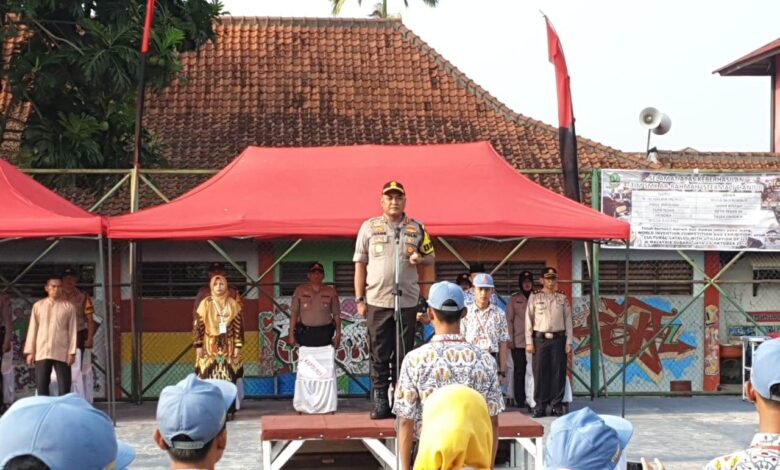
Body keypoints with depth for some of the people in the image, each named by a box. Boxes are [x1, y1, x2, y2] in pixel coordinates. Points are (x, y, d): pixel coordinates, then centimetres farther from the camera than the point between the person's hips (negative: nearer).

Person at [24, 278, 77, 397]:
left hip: (62, 353, -1)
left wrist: (72, 352, -4)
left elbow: (72, 330, 3)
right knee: (41, 387, 0)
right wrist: (30, 351, 3)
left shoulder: (69, 307, 5)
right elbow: (33, 329, 8)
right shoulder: (38, 306, 9)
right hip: (42, 352, 1)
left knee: (64, 388, -3)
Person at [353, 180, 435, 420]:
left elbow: (430, 257, 17)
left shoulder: (417, 228, 8)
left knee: (403, 355, 6)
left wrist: (420, 259, -8)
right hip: (377, 301, -1)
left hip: (408, 301, 1)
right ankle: (380, 402, 10)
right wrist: (359, 299, 1)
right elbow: (360, 264, 6)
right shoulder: (369, 227, 5)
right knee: (379, 356, 2)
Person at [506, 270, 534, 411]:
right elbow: (509, 320, 6)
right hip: (518, 341, 0)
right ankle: (520, 400, 7)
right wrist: (510, 339, -2)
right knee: (519, 370, 3)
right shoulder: (514, 299, 7)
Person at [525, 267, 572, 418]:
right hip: (540, 339, -1)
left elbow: (568, 320, 7)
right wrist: (529, 342, -2)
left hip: (558, 339, 1)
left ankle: (556, 405, 9)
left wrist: (568, 342, 2)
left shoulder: (562, 298, 8)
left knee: (558, 372, 1)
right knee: (540, 373, -1)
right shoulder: (534, 296, 4)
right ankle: (540, 406, 5)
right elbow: (529, 319, 3)